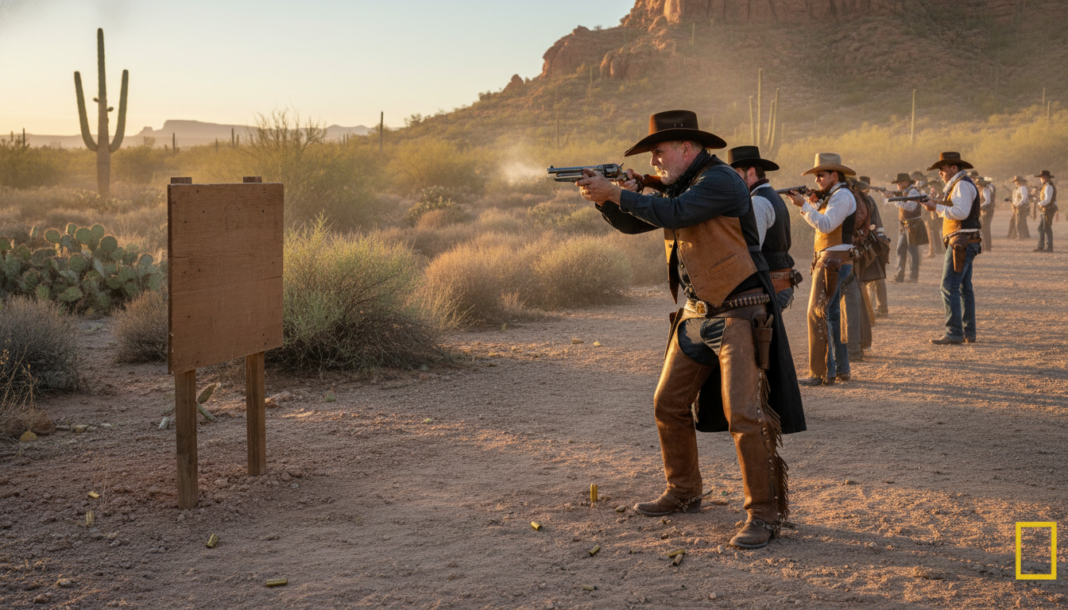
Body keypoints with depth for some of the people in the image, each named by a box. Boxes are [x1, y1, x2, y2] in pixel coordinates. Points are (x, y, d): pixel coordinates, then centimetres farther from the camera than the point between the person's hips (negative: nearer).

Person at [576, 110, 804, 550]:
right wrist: (604, 199, -3)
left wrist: (617, 193, -19)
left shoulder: (720, 180, -15)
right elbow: (632, 224, 16)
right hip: (696, 315, 9)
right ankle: (683, 493, 28)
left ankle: (765, 513, -5)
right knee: (668, 405, 12)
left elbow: (672, 213, -27)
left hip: (739, 315, -9)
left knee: (744, 415, -14)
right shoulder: (676, 187, 13)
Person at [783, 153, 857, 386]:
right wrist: (812, 202, 4)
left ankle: (821, 373, -11)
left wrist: (804, 205, -25)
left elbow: (825, 225, -22)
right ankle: (840, 368, 19)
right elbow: (819, 223, 17)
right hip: (831, 262, 11)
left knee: (817, 314, -12)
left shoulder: (842, 195, -11)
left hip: (833, 262, -11)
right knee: (831, 314, 14)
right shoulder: (831, 196, 20)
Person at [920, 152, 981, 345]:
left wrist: (937, 207, -17)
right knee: (964, 287, 11)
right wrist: (937, 206, 7)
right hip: (964, 244, 11)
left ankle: (954, 333, -14)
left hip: (961, 242, -11)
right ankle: (969, 333, 14)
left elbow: (961, 212, -23)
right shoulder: (957, 185, 21)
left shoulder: (962, 185, -11)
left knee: (949, 287, -12)